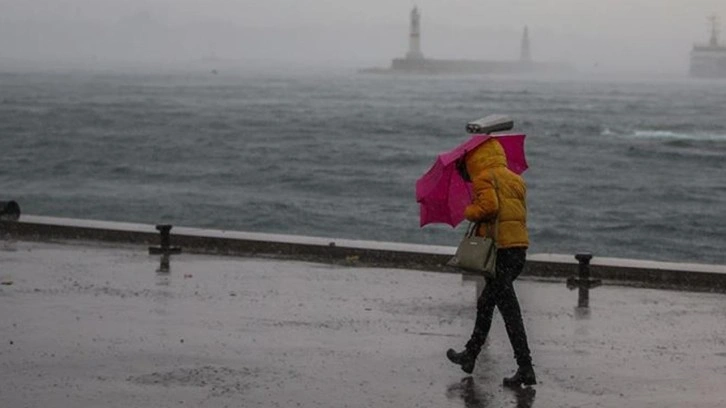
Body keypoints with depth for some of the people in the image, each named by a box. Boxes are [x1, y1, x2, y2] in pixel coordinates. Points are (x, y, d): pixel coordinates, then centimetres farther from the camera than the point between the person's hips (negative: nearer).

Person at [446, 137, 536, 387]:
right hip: (519, 247, 9)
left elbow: (489, 205, -20)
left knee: (509, 309, -9)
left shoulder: (484, 178, -4)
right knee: (486, 303, 23)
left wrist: (470, 212, 0)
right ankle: (470, 356, 33)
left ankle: (525, 369, -12)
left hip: (499, 248, -9)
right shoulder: (515, 179, 20)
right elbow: (520, 212, 16)